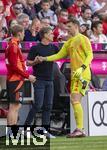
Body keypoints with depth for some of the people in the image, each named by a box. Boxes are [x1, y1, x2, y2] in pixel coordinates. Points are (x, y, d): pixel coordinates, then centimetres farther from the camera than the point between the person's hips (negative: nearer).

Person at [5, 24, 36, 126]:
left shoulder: (11, 45, 14)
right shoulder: (14, 46, -15)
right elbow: (14, 66, -20)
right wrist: (28, 76, -15)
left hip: (12, 79, 10)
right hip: (15, 79, -10)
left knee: (16, 106, 14)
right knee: (14, 107, -8)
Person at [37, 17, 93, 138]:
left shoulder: (83, 39, -3)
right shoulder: (68, 43, 21)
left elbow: (90, 55, -10)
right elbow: (59, 55, 22)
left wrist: (81, 68, -22)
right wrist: (44, 59, 10)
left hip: (83, 75, -8)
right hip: (74, 75, 8)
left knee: (75, 100, -17)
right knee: (74, 101, 6)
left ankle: (79, 129, -19)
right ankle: (80, 130, 9)